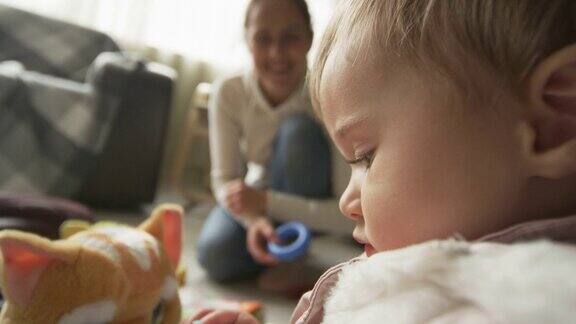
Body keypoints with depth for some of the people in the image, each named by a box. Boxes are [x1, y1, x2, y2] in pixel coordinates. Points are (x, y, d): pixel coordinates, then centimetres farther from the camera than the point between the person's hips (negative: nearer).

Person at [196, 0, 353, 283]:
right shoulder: (229, 93, -18)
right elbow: (224, 179, -14)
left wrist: (267, 203, -37)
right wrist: (254, 219, -36)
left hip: (311, 210, -1)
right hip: (258, 199, 2)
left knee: (298, 129, -30)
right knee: (215, 255, -27)